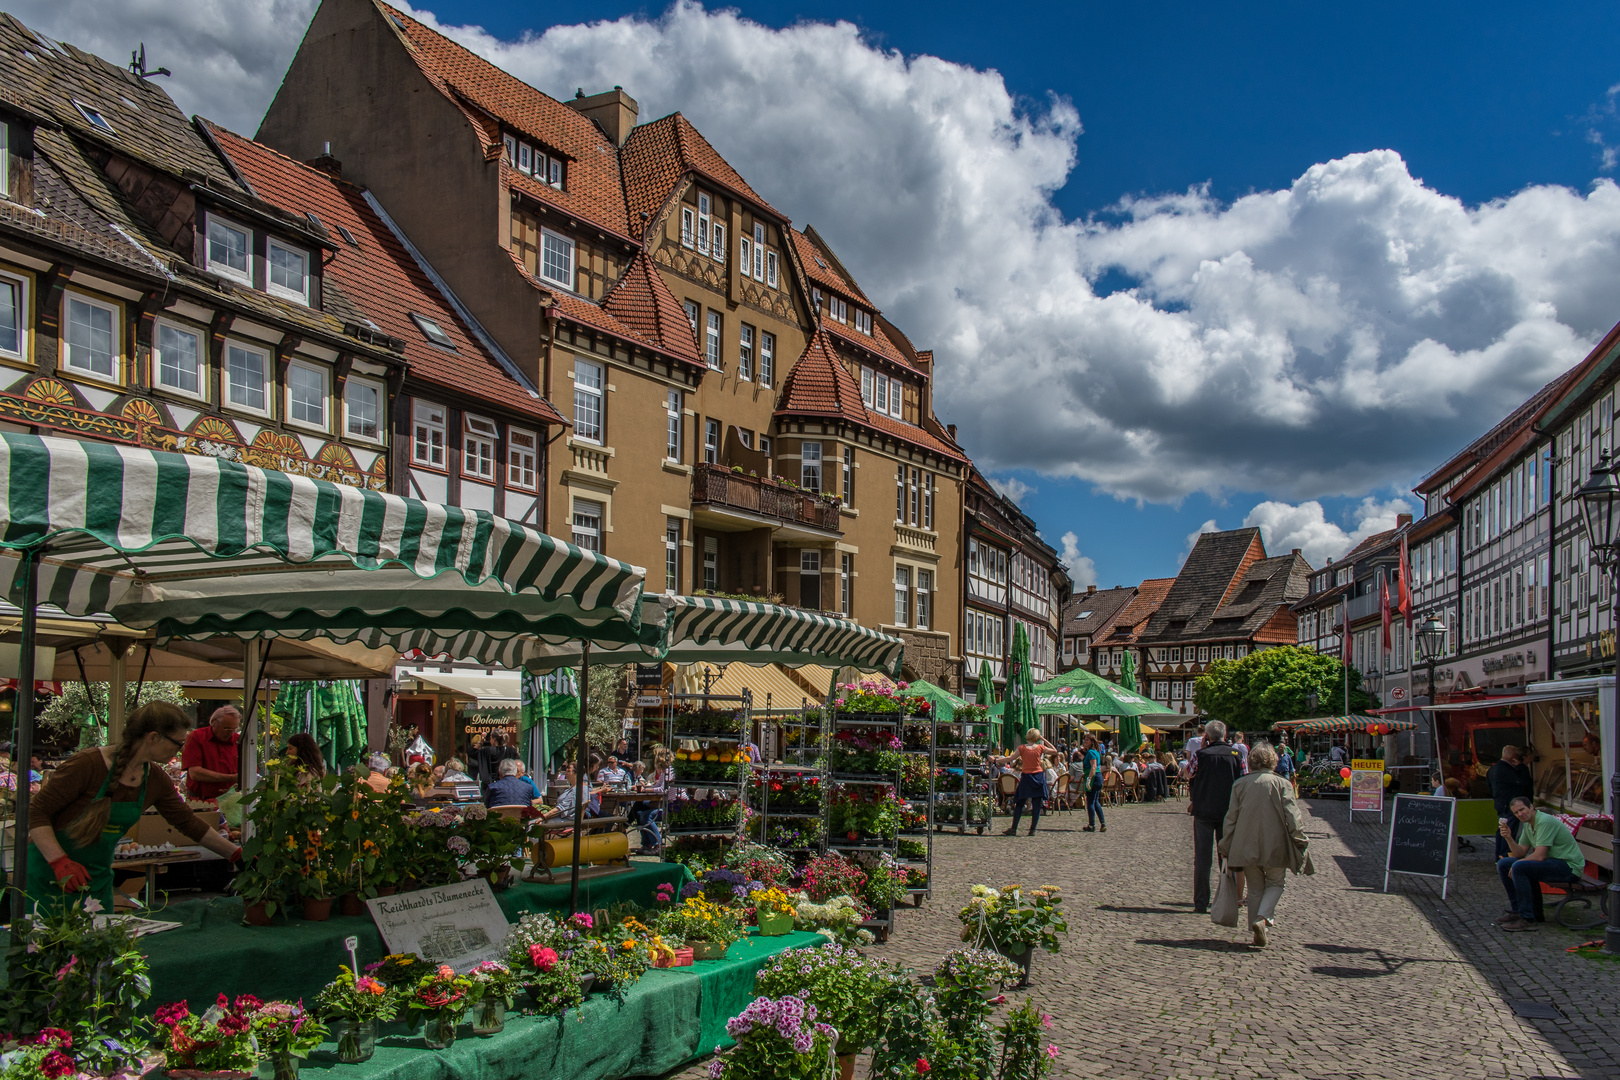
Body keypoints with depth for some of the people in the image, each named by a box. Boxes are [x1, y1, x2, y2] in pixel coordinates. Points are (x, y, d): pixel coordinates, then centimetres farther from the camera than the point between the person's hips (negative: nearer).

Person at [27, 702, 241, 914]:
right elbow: (37, 812, -18)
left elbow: (189, 823, 8)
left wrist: (237, 855, 6)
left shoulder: (156, 781, -1)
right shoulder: (88, 765, -22)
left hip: (98, 879, 6)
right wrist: (60, 862, -27)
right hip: (49, 878, -6)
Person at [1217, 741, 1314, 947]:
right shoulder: (1282, 784, -6)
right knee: (1275, 883, 16)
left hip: (1246, 847, 2)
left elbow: (1231, 817, 4)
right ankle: (1262, 918, -8)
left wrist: (1226, 846, 12)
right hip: (1274, 846, -2)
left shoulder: (1240, 784, 1)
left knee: (1255, 888, 16)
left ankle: (1256, 931, 17)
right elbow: (1292, 817, -9)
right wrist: (1300, 843, 1)